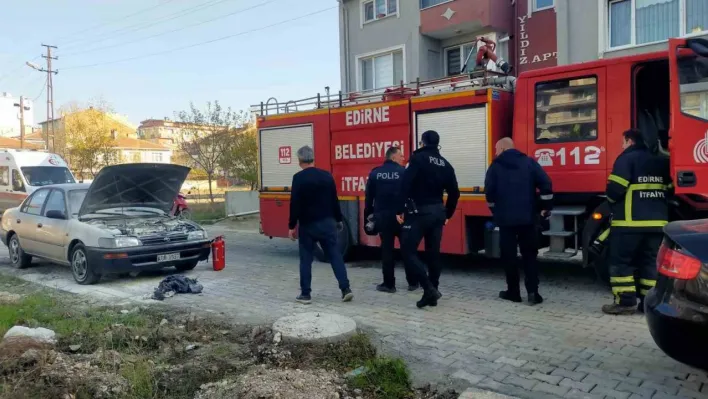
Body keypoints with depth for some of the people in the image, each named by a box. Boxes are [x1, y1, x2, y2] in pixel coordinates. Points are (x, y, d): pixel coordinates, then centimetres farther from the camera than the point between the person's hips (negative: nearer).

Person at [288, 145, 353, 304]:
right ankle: (346, 289, 3)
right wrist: (338, 219, 20)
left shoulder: (298, 178, -10)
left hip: (307, 224, -3)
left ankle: (305, 294, 10)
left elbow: (295, 204, -12)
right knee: (335, 255, 7)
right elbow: (334, 200, 9)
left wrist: (292, 226, -5)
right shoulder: (327, 176, 3)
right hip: (327, 222, 4)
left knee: (306, 259, 6)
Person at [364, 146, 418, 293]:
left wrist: (368, 215, 14)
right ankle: (412, 282, 16)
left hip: (382, 216, 2)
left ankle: (389, 284, 9)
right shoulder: (403, 172, -4)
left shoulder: (375, 173, 5)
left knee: (386, 249, 6)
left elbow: (369, 196, 6)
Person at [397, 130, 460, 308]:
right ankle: (432, 292, 15)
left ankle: (429, 288, -12)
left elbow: (406, 184, -16)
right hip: (438, 212, 7)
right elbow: (454, 193, 12)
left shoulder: (418, 158, -6)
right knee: (433, 253, 11)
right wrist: (447, 214, 21)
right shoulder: (445, 164, 12)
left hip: (419, 212, -6)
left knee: (408, 250, -2)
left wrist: (401, 210, -12)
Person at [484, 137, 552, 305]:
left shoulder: (495, 166, 1)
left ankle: (513, 292, 12)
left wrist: (495, 210, 12)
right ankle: (532, 291, 2)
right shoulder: (529, 162, 5)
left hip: (506, 218, -2)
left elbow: (489, 191, -3)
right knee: (529, 254, 9)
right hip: (527, 217, 2)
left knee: (509, 255, 7)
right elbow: (545, 183, -4)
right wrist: (546, 206, 4)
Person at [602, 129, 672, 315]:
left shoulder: (626, 158, -6)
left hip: (630, 221, -7)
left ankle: (625, 302, -2)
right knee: (651, 262, 12)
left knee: (621, 261, 1)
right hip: (658, 221, 7)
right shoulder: (660, 161, 16)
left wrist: (612, 199, 7)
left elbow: (615, 189, -14)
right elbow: (671, 188, 16)